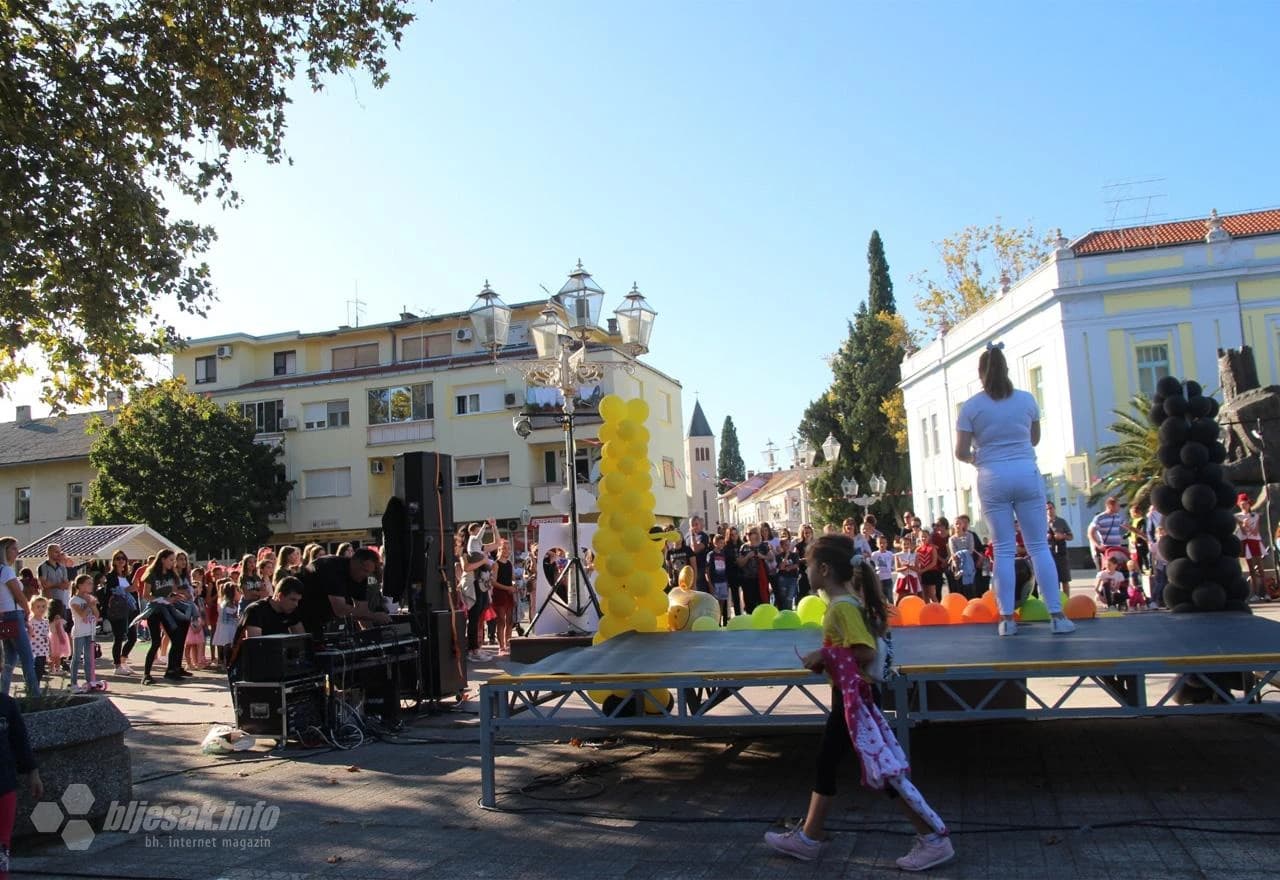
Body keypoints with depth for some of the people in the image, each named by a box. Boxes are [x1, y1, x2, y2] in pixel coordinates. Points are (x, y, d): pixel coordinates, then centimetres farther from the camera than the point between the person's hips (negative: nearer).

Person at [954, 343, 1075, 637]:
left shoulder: (971, 407, -3)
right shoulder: (1026, 399, 5)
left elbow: (961, 452, -4)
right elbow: (1035, 439, 18)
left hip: (993, 478, -1)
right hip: (1027, 473, 1)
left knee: (1004, 549, 4)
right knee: (1039, 545, 5)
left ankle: (1007, 619, 5)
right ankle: (1057, 615, 5)